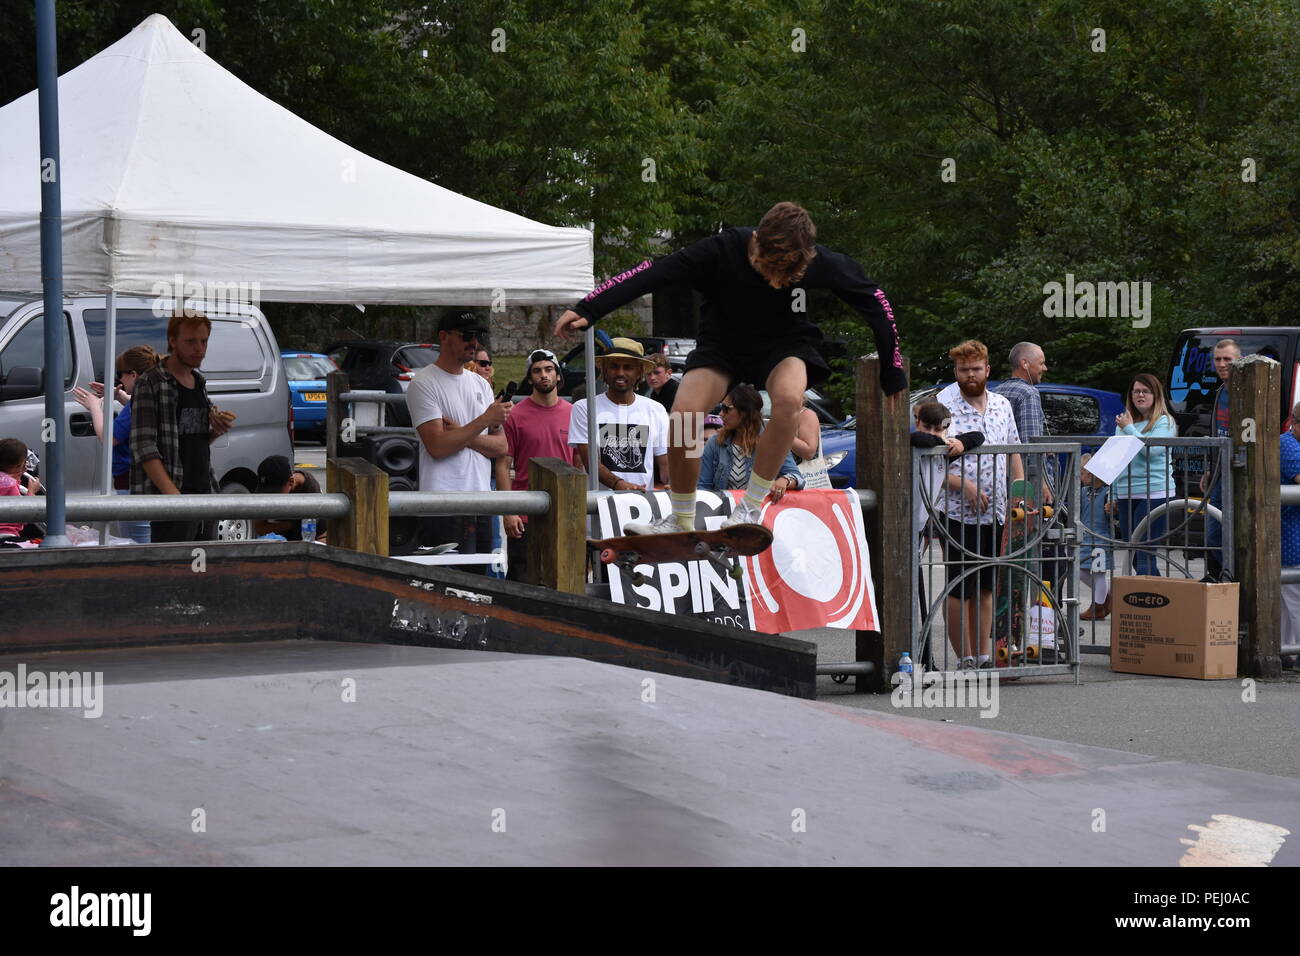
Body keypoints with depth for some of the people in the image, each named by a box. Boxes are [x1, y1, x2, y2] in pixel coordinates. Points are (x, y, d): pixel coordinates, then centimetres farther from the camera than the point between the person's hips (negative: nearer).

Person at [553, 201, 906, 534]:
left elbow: (873, 301, -8)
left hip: (785, 343, 0)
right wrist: (586, 310, -36)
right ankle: (681, 521, -3)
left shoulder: (822, 264, -25)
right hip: (723, 340, 0)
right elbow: (650, 274, -30)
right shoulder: (722, 253, -29)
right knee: (684, 412, -25)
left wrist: (892, 373, 1)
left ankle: (750, 508, -19)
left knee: (789, 398, -35)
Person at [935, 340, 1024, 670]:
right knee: (960, 588, -3)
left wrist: (1020, 489, 8)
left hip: (995, 511, 6)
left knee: (986, 587, 12)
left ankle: (984, 655, 18)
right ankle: (965, 659, 1)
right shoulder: (943, 406, -8)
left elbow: (1014, 452, 20)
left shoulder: (1002, 406, 12)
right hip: (958, 512, -6)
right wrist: (964, 485, -21)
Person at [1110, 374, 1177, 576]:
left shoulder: (1164, 422, -1)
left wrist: (1129, 429, -7)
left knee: (1144, 554, -13)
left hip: (1154, 493, -7)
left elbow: (1151, 449, -17)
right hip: (1126, 496, 7)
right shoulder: (1123, 422, 16)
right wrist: (1113, 496, 17)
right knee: (1132, 555, 7)